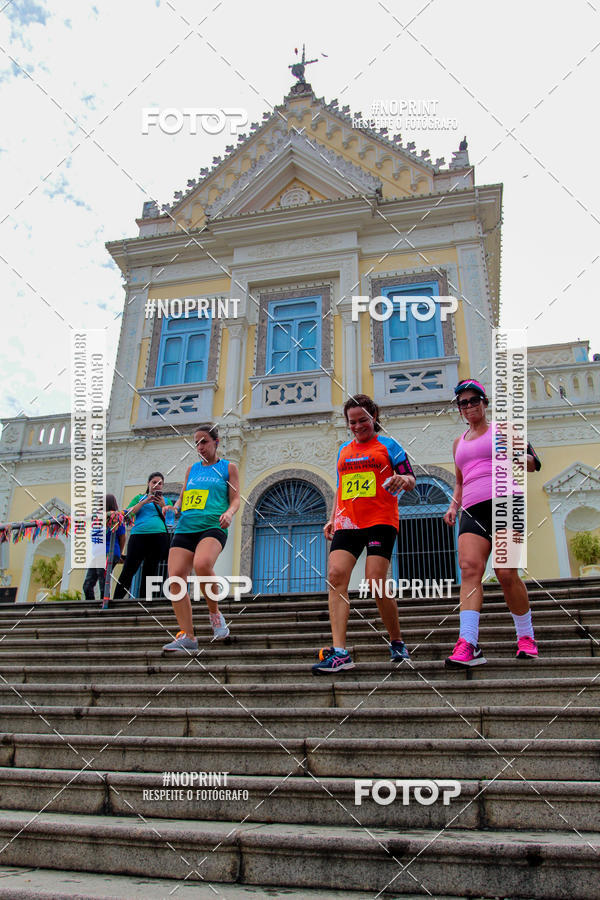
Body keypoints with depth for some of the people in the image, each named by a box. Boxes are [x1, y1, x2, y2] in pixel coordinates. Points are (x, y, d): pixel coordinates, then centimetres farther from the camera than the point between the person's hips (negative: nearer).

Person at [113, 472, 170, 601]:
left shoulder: (165, 500, 19)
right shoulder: (140, 497, 18)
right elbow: (128, 513, 3)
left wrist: (163, 506, -4)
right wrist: (145, 501, -6)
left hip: (159, 536, 1)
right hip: (139, 534, -1)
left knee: (150, 571, 3)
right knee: (129, 570, -5)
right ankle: (117, 599, -3)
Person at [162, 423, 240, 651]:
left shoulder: (228, 467, 11)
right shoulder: (192, 469, 23)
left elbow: (235, 499, 6)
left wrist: (229, 513, -15)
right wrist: (175, 508, 4)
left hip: (213, 527, -5)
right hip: (185, 528, 5)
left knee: (202, 565, -33)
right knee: (175, 578, -11)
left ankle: (215, 613, -7)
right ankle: (187, 637, -2)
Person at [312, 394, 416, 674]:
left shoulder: (388, 445, 7)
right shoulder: (344, 450, 21)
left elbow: (410, 480, 3)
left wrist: (403, 479, -21)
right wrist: (332, 519, 17)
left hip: (381, 521, -4)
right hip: (347, 522, 5)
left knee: (375, 582, -13)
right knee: (335, 575, -15)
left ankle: (397, 643, 12)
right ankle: (339, 653, -17)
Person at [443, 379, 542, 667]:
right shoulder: (459, 443, 25)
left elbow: (534, 464, 9)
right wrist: (453, 505, 14)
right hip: (473, 510, 4)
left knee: (506, 573, -10)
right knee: (469, 568, -17)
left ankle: (526, 636, 13)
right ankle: (468, 644, -26)